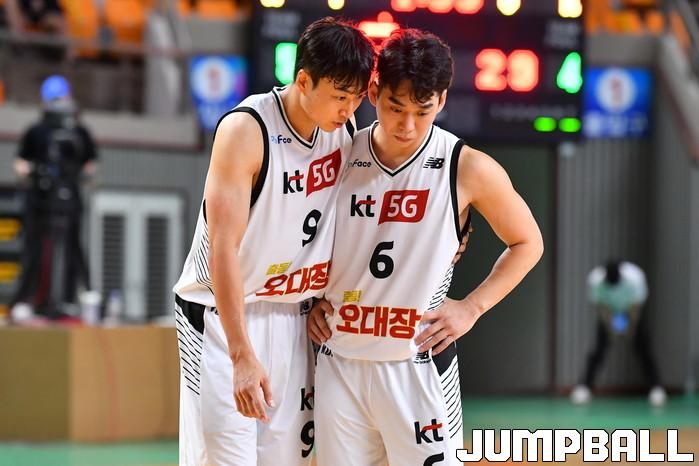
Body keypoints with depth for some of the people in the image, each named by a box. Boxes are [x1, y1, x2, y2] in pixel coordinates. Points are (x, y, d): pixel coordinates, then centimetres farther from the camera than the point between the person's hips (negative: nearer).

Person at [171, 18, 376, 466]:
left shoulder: (344, 123, -1)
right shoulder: (246, 129, -20)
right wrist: (242, 357, -29)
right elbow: (222, 248, -24)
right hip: (223, 313, -6)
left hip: (292, 320, 6)